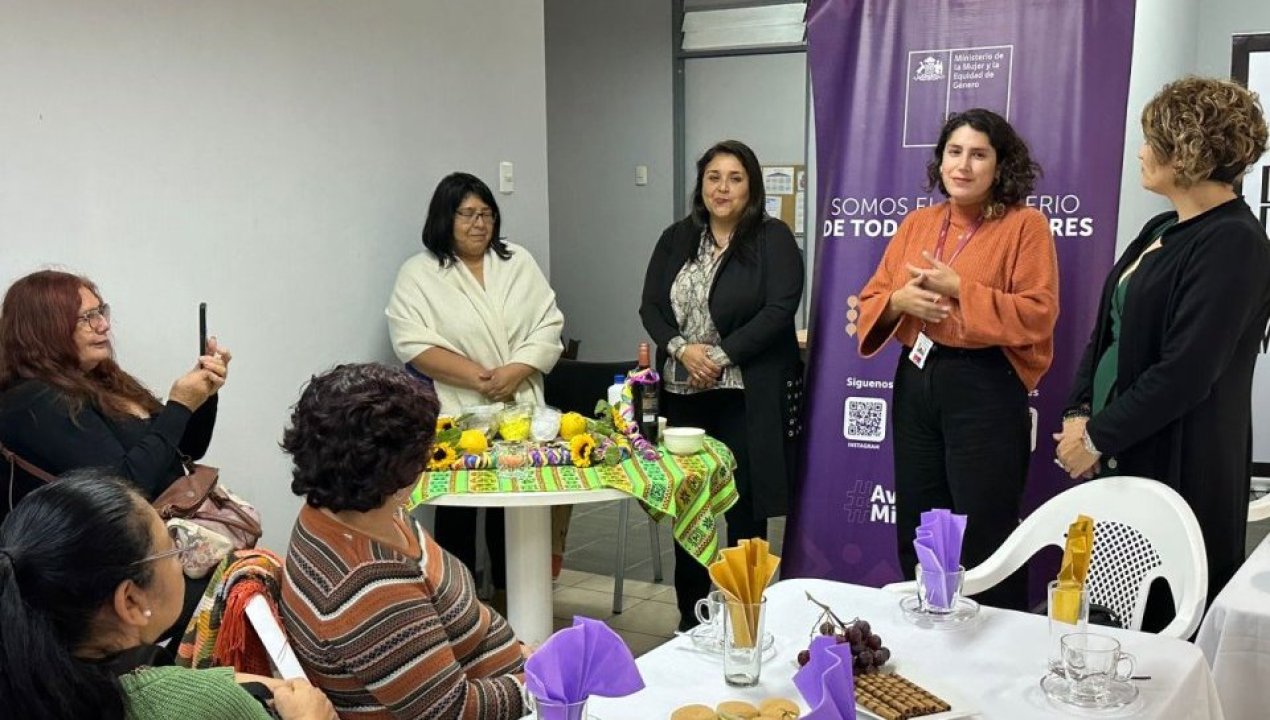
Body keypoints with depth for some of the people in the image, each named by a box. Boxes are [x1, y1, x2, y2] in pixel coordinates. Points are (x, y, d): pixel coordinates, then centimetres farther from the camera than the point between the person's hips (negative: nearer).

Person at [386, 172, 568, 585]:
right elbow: (413, 344, -12)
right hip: (455, 416, -3)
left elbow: (548, 327, 4)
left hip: (519, 411, 3)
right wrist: (478, 376, -18)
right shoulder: (418, 274, -1)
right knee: (457, 512, 2)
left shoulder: (518, 263, 10)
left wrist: (515, 372, -13)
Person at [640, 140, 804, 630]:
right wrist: (681, 348, -11)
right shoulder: (677, 239, 12)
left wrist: (720, 357, -15)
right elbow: (650, 307, 8)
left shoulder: (774, 239, -2)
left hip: (747, 397, -4)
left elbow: (779, 310, -12)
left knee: (745, 510, 0)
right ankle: (689, 617, 22)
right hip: (682, 394, 5)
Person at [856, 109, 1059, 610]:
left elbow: (1037, 314, -13)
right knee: (916, 534, 13)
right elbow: (869, 302, 12)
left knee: (984, 540, 0)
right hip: (915, 384, 6)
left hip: (986, 391, -6)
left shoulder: (1025, 225, -4)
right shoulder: (917, 223, 12)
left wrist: (958, 289, -17)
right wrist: (899, 300, -10)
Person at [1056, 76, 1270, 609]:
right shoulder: (1162, 230, 13)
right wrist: (1079, 414, 0)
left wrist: (1097, 436, -14)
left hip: (1176, 468, -8)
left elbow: (1186, 372, -21)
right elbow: (1107, 330, 13)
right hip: (1117, 454, 8)